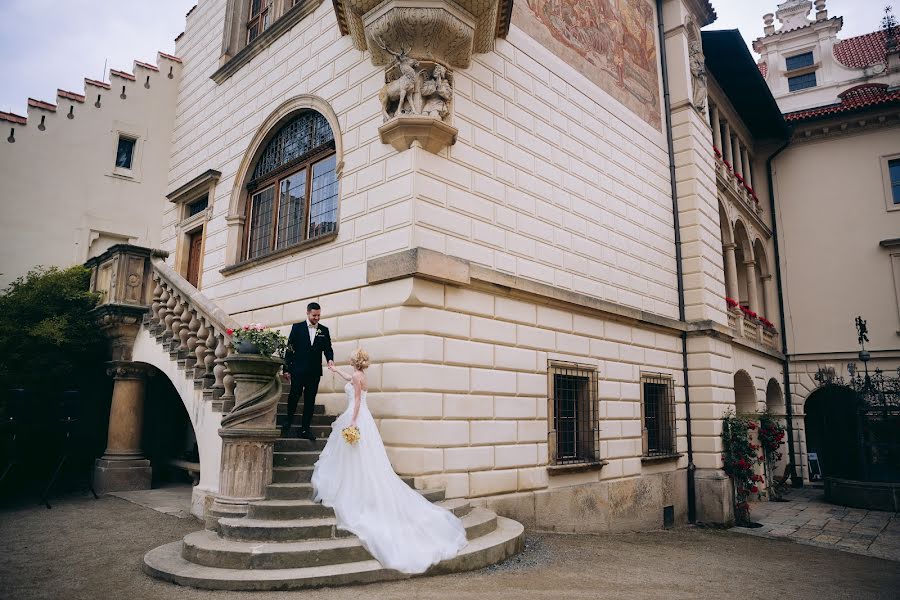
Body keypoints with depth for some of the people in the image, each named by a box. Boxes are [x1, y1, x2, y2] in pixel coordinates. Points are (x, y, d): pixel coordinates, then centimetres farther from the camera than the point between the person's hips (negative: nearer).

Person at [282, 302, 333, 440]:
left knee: (310, 401, 6)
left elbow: (328, 348, 7)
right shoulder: (297, 327, 2)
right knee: (294, 396, -4)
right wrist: (287, 369, -3)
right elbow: (290, 348, 1)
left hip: (314, 372, 3)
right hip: (298, 370, -2)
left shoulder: (324, 330, 9)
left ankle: (305, 429, 13)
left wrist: (330, 359, -16)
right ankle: (288, 422, 19)